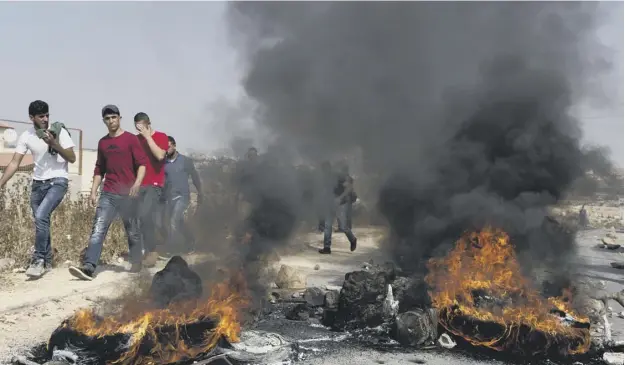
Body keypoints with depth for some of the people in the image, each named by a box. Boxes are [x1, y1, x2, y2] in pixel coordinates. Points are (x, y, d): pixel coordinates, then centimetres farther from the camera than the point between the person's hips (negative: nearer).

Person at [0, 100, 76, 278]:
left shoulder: (59, 131, -9)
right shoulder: (26, 136, 0)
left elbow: (72, 158, -9)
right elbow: (15, 163, -1)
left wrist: (55, 145, -22)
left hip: (58, 181, -4)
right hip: (38, 183, 5)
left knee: (41, 216, -23)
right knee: (41, 221, 9)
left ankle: (38, 259, -14)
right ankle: (47, 261, 24)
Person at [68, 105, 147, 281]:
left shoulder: (131, 139, -1)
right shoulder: (102, 142, 14)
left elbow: (142, 163, -7)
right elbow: (99, 169, 19)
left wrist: (137, 183, -23)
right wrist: (93, 191, 11)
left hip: (128, 194, -4)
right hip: (108, 194, 4)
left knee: (132, 231, 7)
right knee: (98, 230, -9)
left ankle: (136, 264, 23)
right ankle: (88, 267, -17)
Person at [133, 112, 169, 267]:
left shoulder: (161, 137, 1)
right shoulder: (136, 139, 14)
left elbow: (160, 155, -16)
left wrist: (148, 136, -13)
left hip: (154, 184, -5)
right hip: (139, 184, 5)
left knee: (146, 215, -18)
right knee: (142, 217, 1)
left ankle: (152, 251, -10)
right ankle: (148, 251, 9)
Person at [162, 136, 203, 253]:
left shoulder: (185, 160, -3)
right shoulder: (163, 163, 2)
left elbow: (195, 177, 4)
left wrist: (200, 194, 8)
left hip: (182, 196, -4)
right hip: (168, 197, 4)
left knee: (174, 221, -20)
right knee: (179, 223, 15)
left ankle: (171, 247, -17)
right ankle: (190, 241, 35)